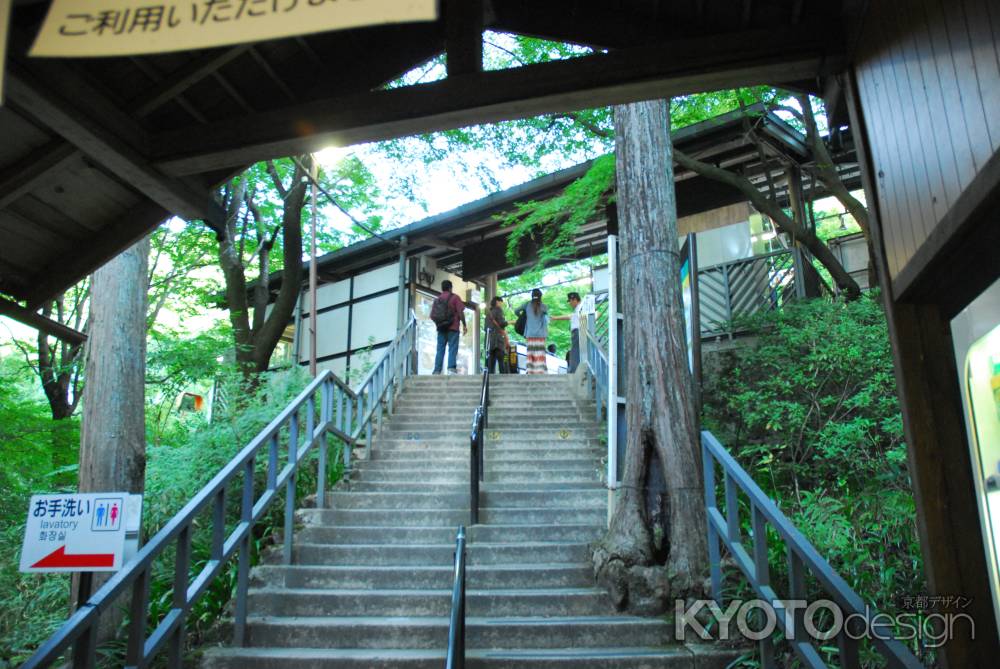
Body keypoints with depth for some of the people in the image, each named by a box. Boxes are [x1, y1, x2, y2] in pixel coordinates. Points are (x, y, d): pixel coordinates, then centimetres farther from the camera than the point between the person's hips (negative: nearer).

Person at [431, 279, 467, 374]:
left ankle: (437, 370, 1)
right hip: (453, 327, -4)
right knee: (452, 349, -6)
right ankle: (451, 368, -19)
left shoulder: (437, 299, 14)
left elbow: (432, 316, 11)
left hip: (441, 328, 4)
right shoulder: (455, 297, 0)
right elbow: (460, 312, -8)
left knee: (440, 350, 6)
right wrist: (464, 325, -5)